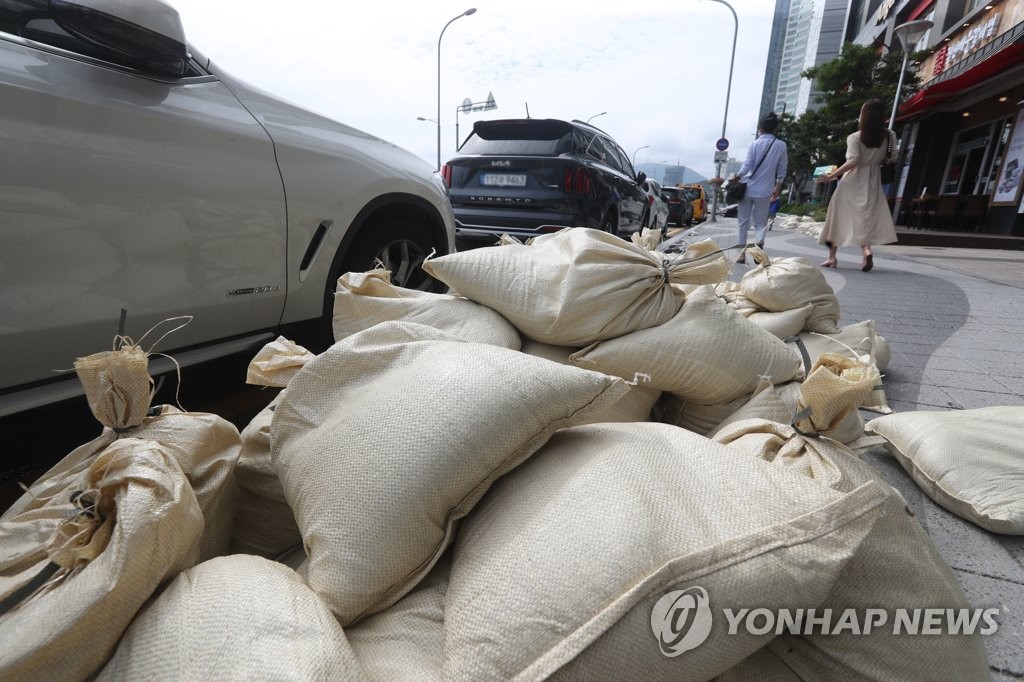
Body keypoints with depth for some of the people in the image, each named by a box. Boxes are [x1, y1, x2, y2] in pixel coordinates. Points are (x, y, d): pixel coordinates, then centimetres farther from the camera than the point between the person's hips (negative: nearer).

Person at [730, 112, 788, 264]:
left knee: (744, 222, 9)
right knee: (760, 223, 7)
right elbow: (782, 171, 6)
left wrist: (736, 177, 2)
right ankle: (759, 244, -23)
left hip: (748, 188, -1)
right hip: (764, 191, 1)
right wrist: (777, 189, 15)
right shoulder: (781, 146, 3)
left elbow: (747, 166, -12)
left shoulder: (755, 144, -3)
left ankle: (742, 253, 11)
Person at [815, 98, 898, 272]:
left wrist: (832, 175, -16)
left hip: (852, 181, -3)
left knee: (839, 217, 8)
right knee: (866, 216, 7)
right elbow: (892, 158, 5)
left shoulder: (855, 137, -12)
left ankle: (832, 257, 11)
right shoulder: (889, 136, 1)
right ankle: (866, 249, -21)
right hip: (872, 181, 3)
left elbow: (852, 162, -22)